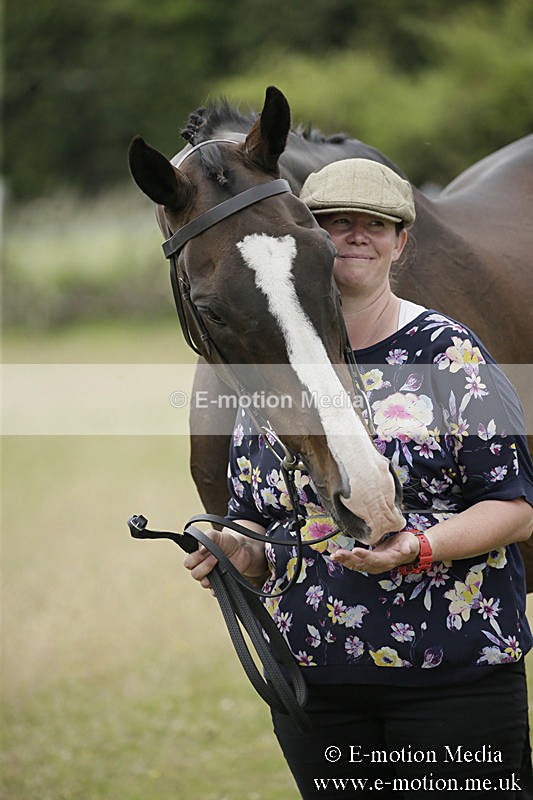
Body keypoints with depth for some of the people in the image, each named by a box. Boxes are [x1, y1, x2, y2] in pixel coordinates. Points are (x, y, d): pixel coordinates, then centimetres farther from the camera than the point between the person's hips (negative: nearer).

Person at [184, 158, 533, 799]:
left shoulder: (450, 353, -2)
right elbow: (258, 521, 17)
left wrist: (419, 546, -22)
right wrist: (241, 553, -7)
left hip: (455, 672, -3)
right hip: (314, 677, 4)